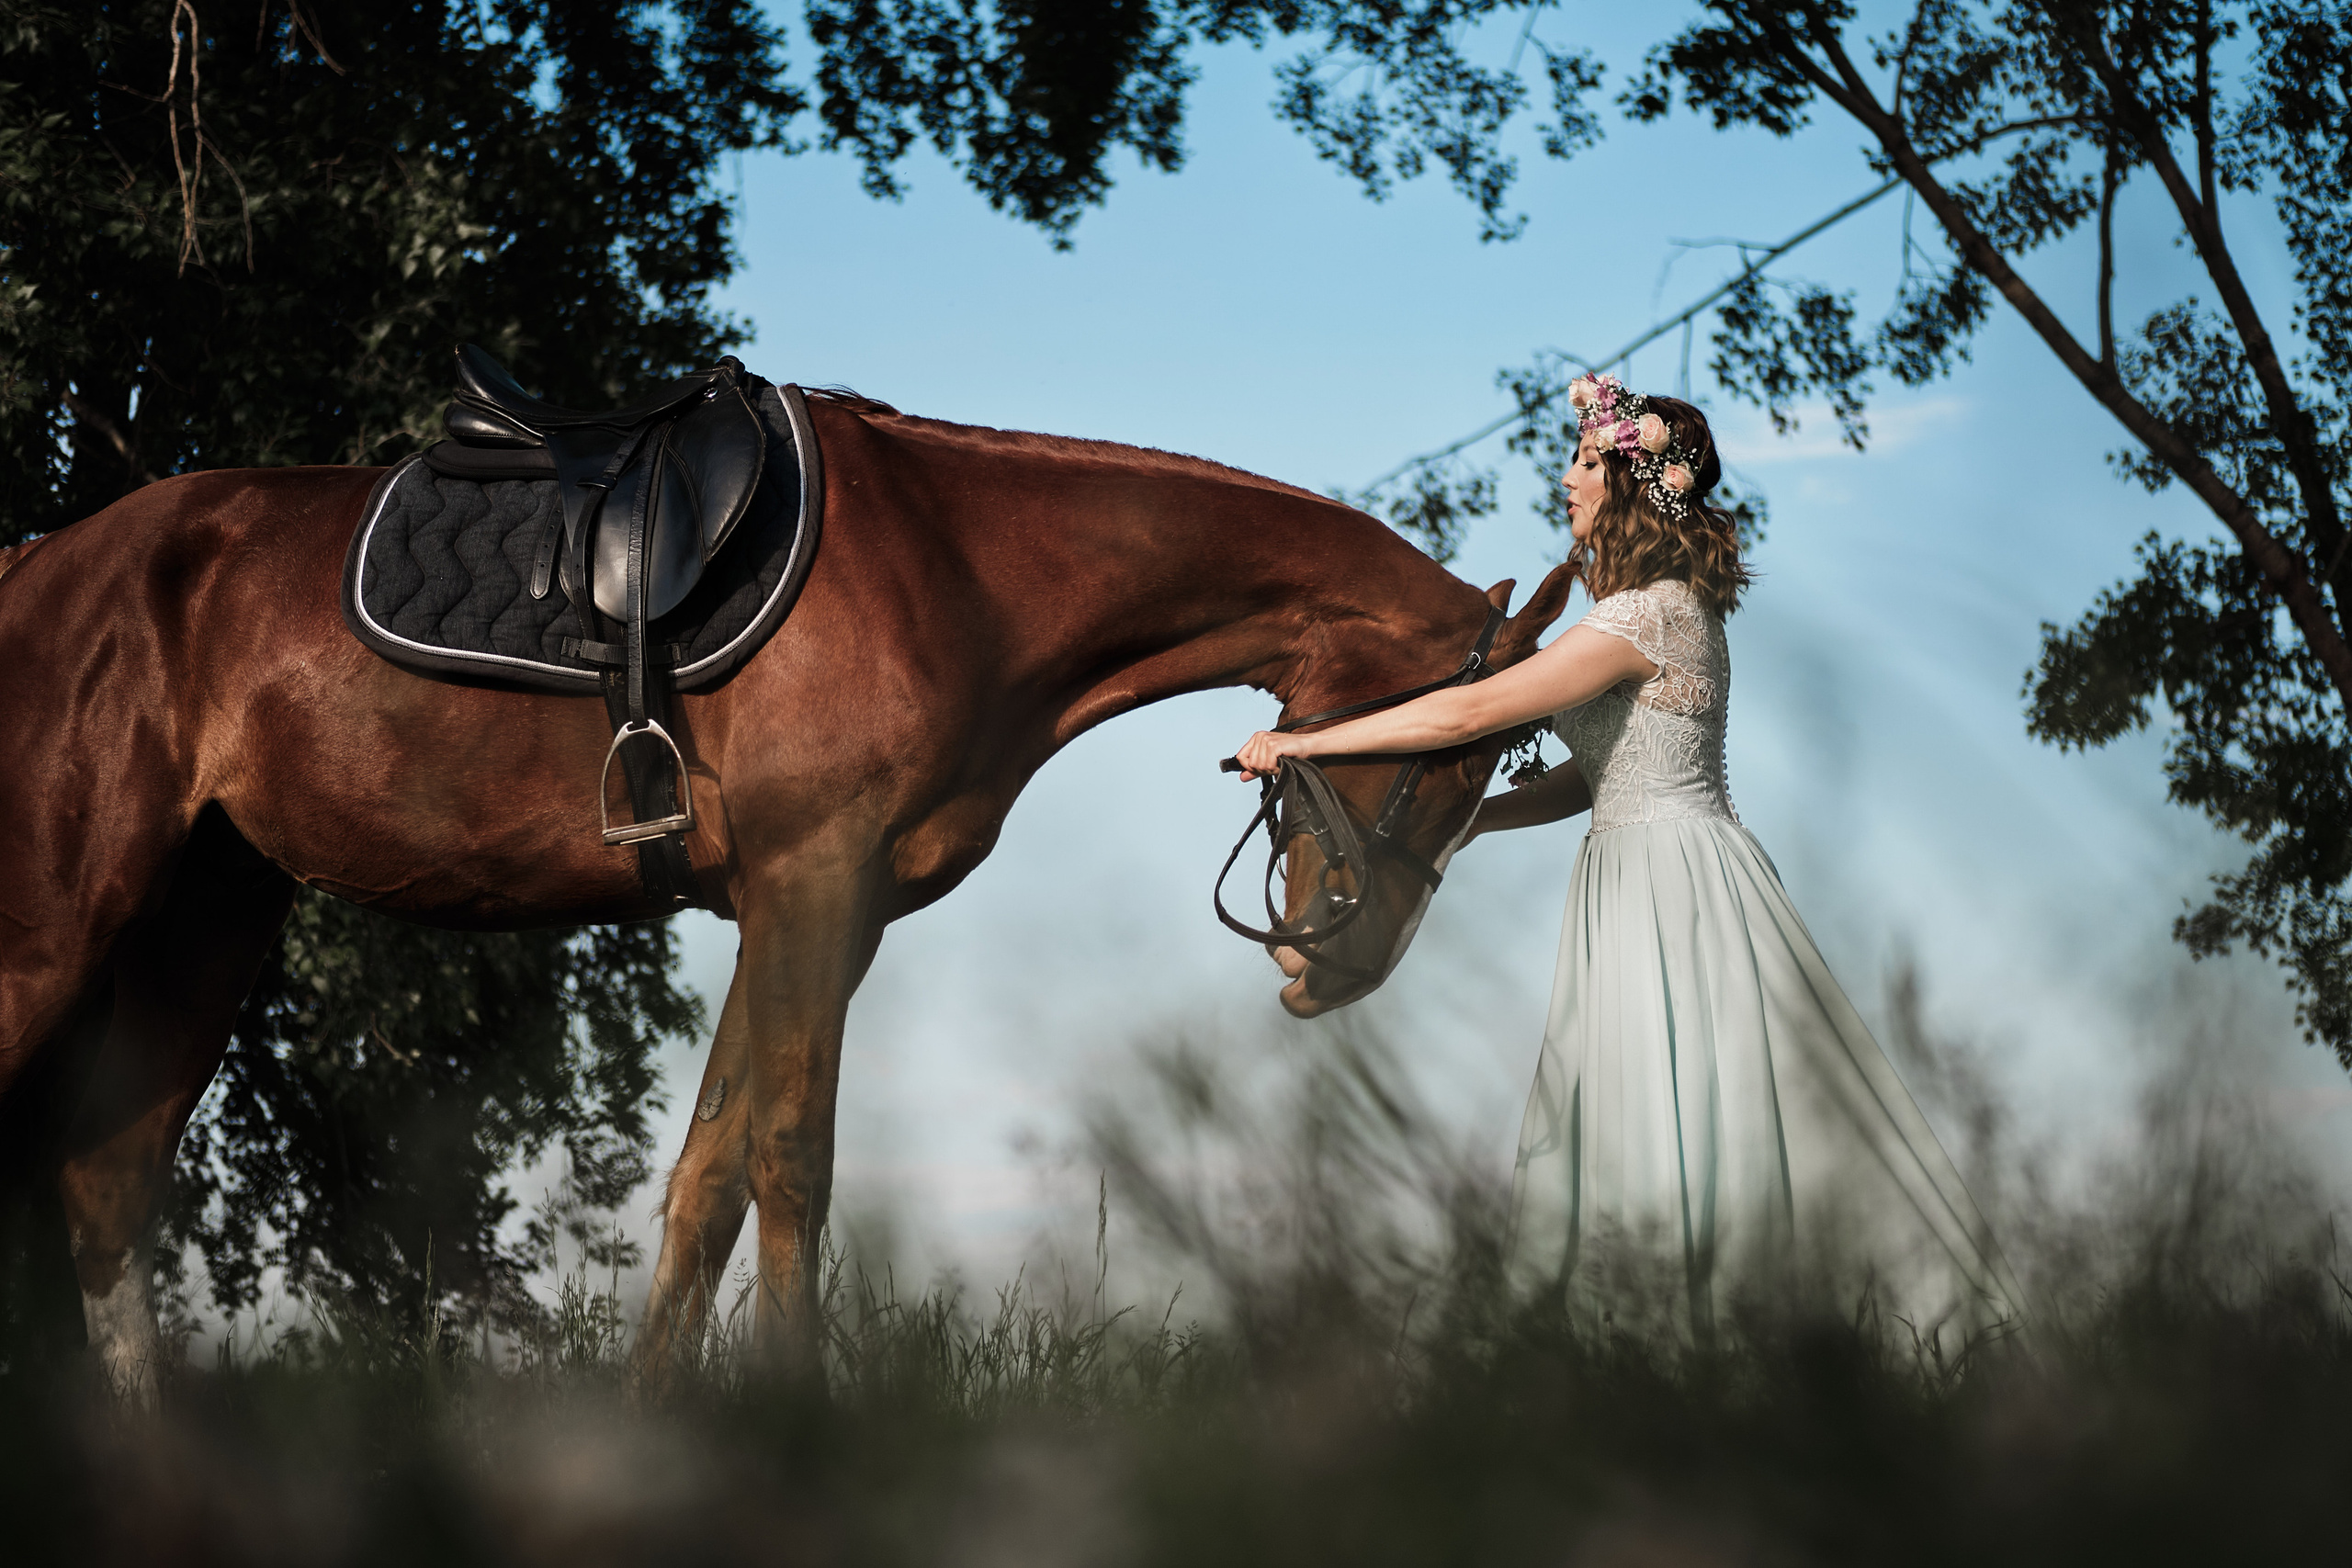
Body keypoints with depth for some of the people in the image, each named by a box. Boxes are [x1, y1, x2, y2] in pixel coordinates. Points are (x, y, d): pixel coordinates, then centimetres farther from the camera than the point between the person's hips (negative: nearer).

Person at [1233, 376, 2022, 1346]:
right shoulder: (1671, 607, 13)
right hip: (1642, 874, 10)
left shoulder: (1646, 616, -18)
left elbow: (1470, 713, -22)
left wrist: (1303, 743, -16)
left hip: (1669, 885, -10)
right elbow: (1599, 774, 16)